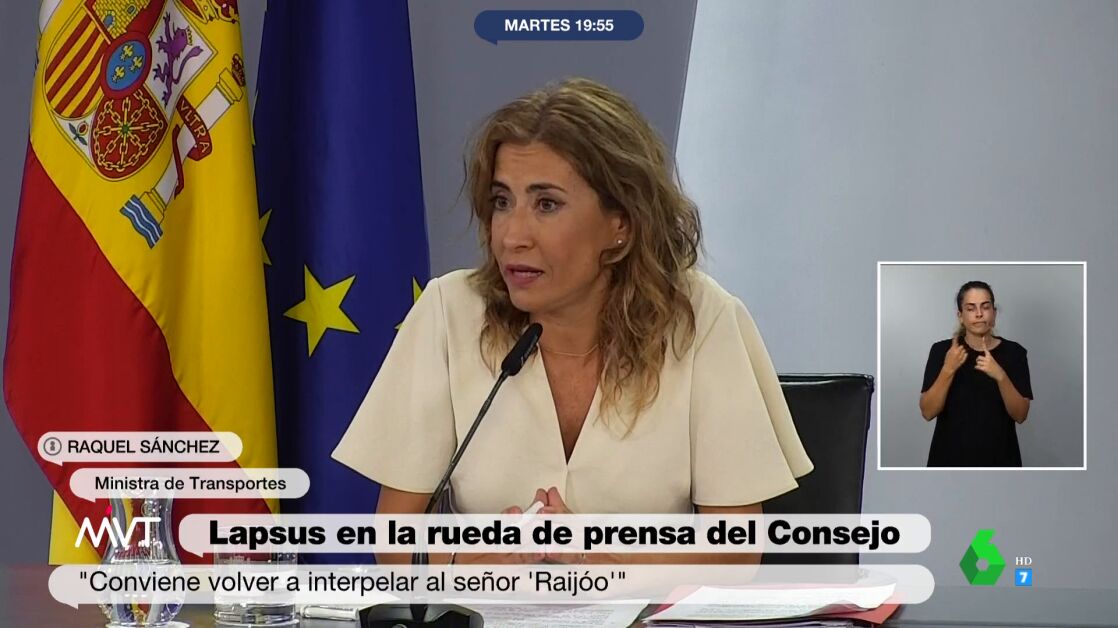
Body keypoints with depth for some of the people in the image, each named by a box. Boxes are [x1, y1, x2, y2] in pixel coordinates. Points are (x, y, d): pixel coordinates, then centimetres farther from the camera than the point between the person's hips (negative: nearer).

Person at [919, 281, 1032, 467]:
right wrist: (948, 369, -22)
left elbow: (1020, 414, -7)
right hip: (951, 463, 0)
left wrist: (1000, 375, -23)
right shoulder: (942, 351, -1)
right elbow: (928, 412, -9)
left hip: (997, 464, 0)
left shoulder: (1013, 353, 0)